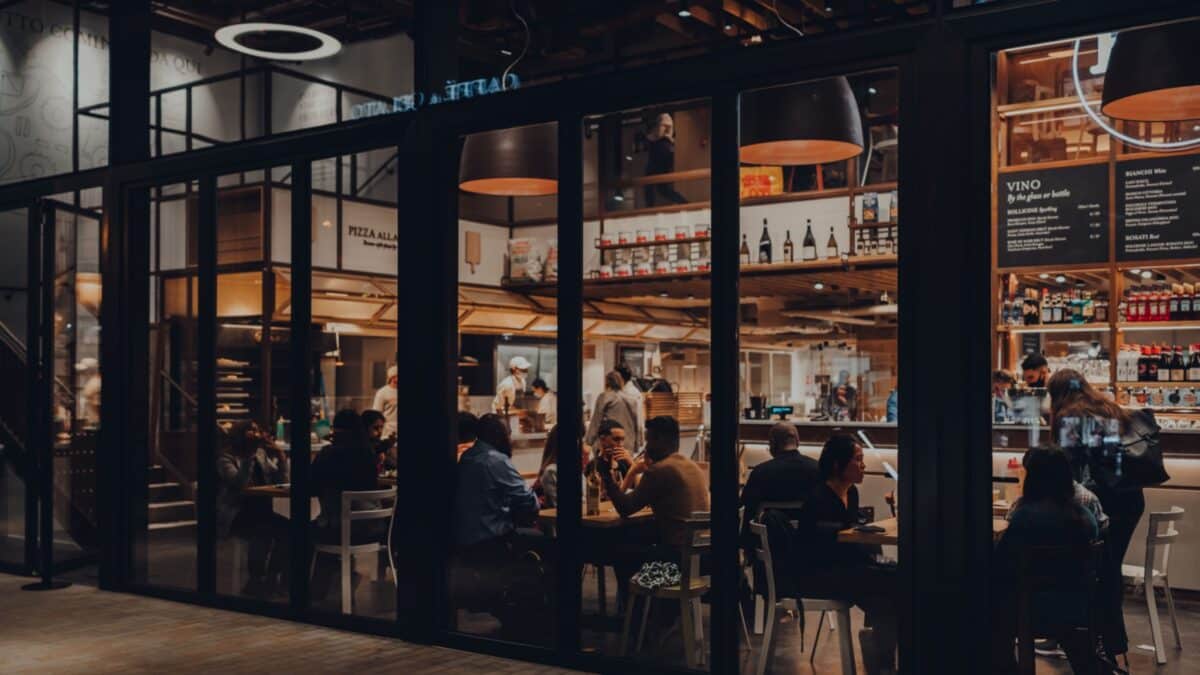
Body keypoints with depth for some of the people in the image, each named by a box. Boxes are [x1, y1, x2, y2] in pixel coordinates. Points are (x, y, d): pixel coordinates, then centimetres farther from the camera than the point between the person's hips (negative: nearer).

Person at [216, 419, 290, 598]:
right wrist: (250, 456, -20)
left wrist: (281, 456, -2)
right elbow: (240, 484, -20)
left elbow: (282, 482, 10)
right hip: (234, 516, -5)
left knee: (286, 526, -26)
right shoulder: (226, 458, -2)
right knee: (264, 531, -34)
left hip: (260, 511, 5)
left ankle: (272, 578, -12)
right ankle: (256, 580, -18)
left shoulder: (262, 455, 14)